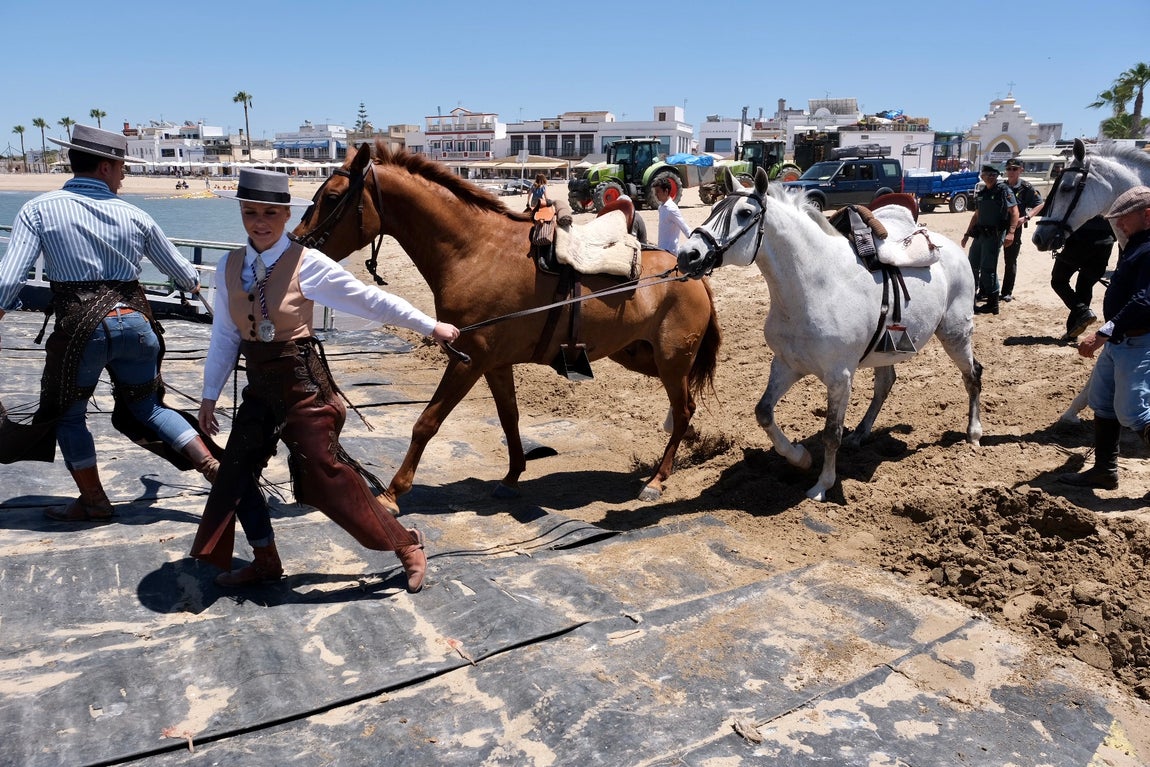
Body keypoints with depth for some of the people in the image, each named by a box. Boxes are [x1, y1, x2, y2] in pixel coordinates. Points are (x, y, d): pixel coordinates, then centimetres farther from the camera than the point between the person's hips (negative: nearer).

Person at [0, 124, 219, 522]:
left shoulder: (38, 209, -1)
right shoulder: (134, 215, 6)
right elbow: (178, 268, 19)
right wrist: (193, 284, 40)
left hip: (78, 326, -3)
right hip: (134, 321, 3)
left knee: (68, 414, 18)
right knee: (148, 406, 20)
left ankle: (93, 501, 25)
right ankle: (212, 467, 9)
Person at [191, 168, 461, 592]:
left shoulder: (308, 264, -13)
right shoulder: (228, 267, 2)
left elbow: (372, 300, -8)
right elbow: (224, 336, 10)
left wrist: (431, 326, -4)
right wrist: (210, 394, 13)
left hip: (301, 382, -6)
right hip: (259, 385, 6)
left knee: (327, 474, -4)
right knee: (235, 471, 11)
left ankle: (406, 544, 12)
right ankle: (266, 561, 31)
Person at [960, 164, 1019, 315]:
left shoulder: (1004, 190, -6)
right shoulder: (982, 193, 16)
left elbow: (1014, 212, -12)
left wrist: (1011, 232, -24)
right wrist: (967, 234, 21)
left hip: (994, 234, -8)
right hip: (979, 233, 8)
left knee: (988, 268, -9)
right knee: (972, 265, 13)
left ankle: (993, 304, -2)